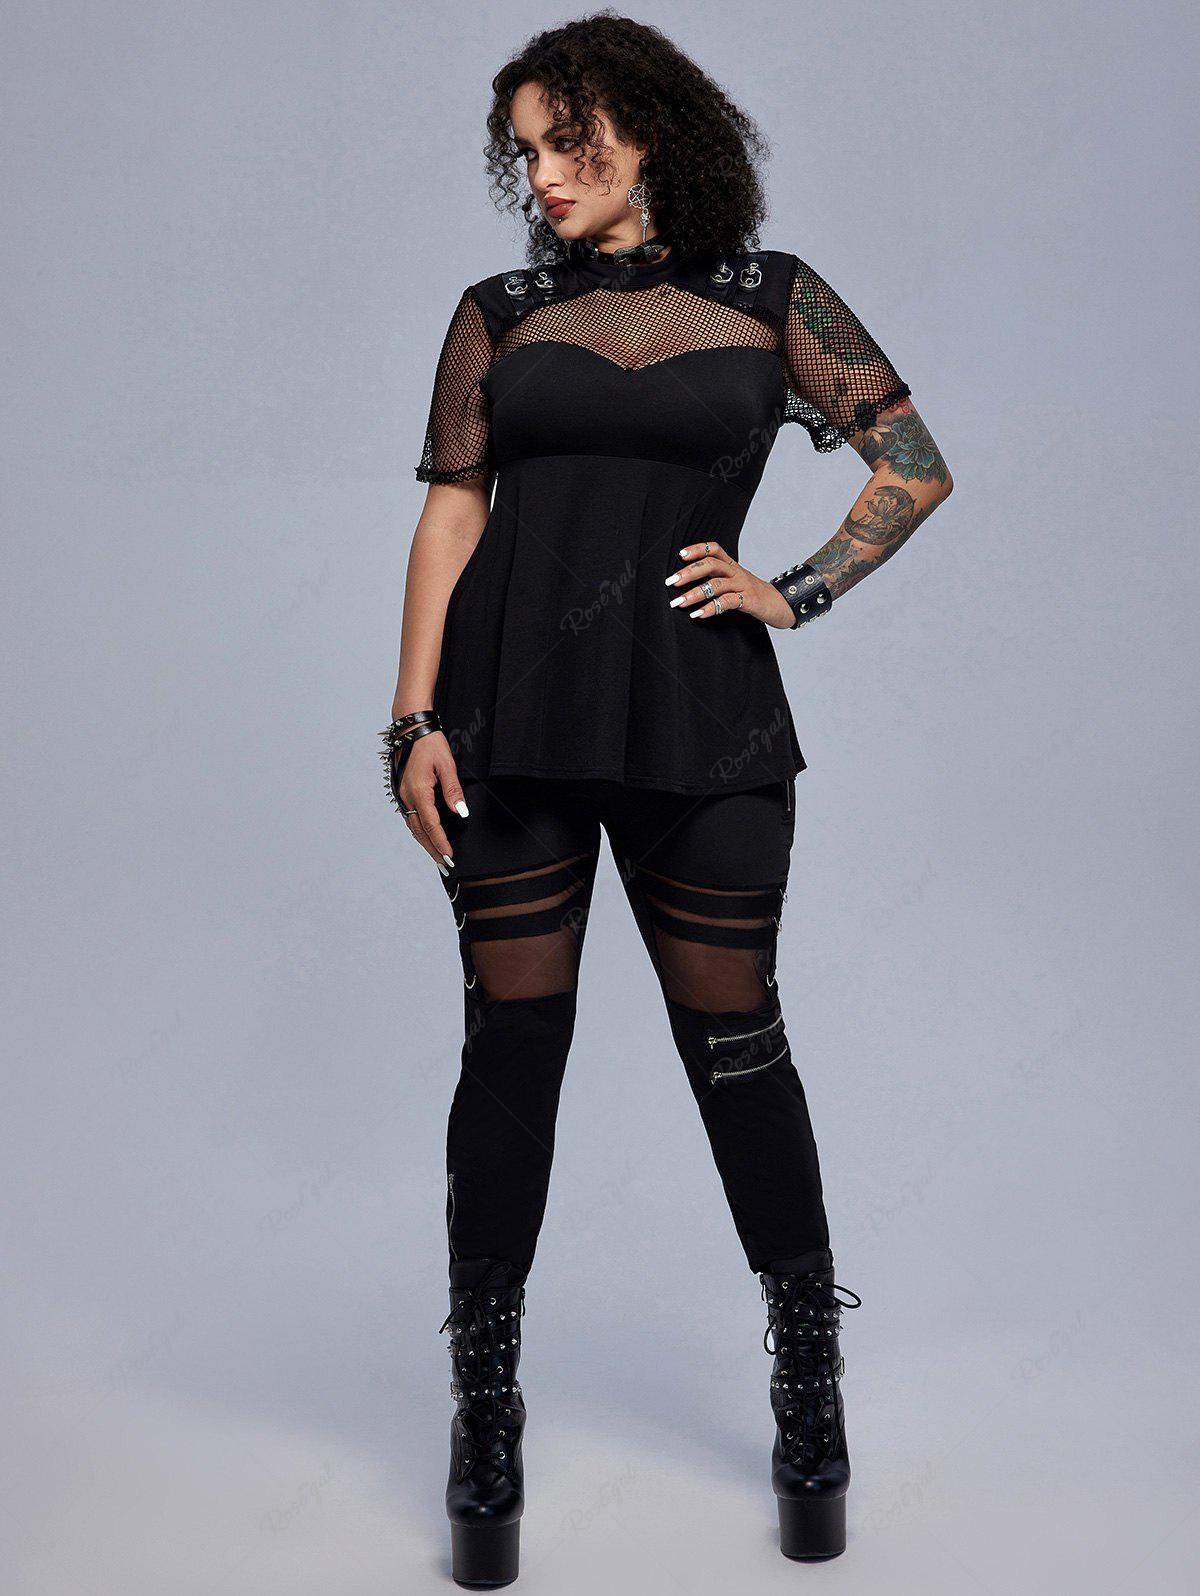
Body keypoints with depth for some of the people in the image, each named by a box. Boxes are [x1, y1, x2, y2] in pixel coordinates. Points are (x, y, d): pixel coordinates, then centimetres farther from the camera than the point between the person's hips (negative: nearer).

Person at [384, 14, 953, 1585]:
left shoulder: (769, 299, 8)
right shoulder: (499, 315, 11)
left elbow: (917, 466, 12)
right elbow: (452, 516, 5)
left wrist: (796, 593, 0)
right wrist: (415, 719, -3)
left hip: (701, 717, -1)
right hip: (513, 710, 1)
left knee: (736, 1044, 5)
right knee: (513, 1045, 4)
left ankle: (812, 1398, 24)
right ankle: (486, 1414, 18)